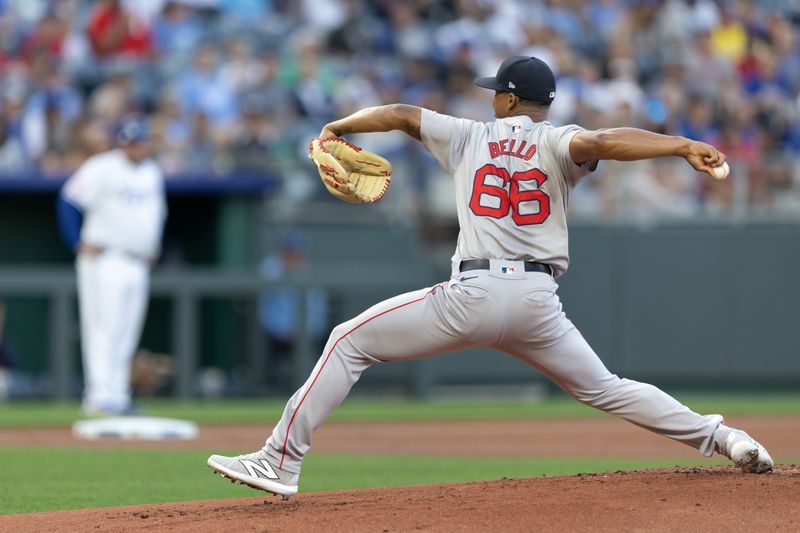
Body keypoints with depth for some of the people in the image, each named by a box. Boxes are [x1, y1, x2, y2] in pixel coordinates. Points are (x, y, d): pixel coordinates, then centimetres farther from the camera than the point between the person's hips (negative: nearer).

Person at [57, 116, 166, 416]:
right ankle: (101, 396, -16)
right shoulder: (102, 168, -8)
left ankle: (117, 395, 12)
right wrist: (80, 245, -12)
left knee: (126, 333, 8)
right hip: (105, 262, -7)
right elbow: (69, 201, -10)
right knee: (104, 329, -12)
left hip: (138, 265, 7)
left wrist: (152, 250, 19)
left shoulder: (153, 173, 15)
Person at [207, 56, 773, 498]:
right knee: (603, 388, 19)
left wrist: (337, 128, 34)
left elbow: (399, 114, 16)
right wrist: (683, 146, -23)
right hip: (538, 300, 2)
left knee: (350, 341, 6)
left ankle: (280, 463, -3)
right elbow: (601, 142, -15)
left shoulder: (469, 137, 12)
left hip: (473, 296, -2)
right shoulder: (558, 143, 7)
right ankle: (719, 437, 8)